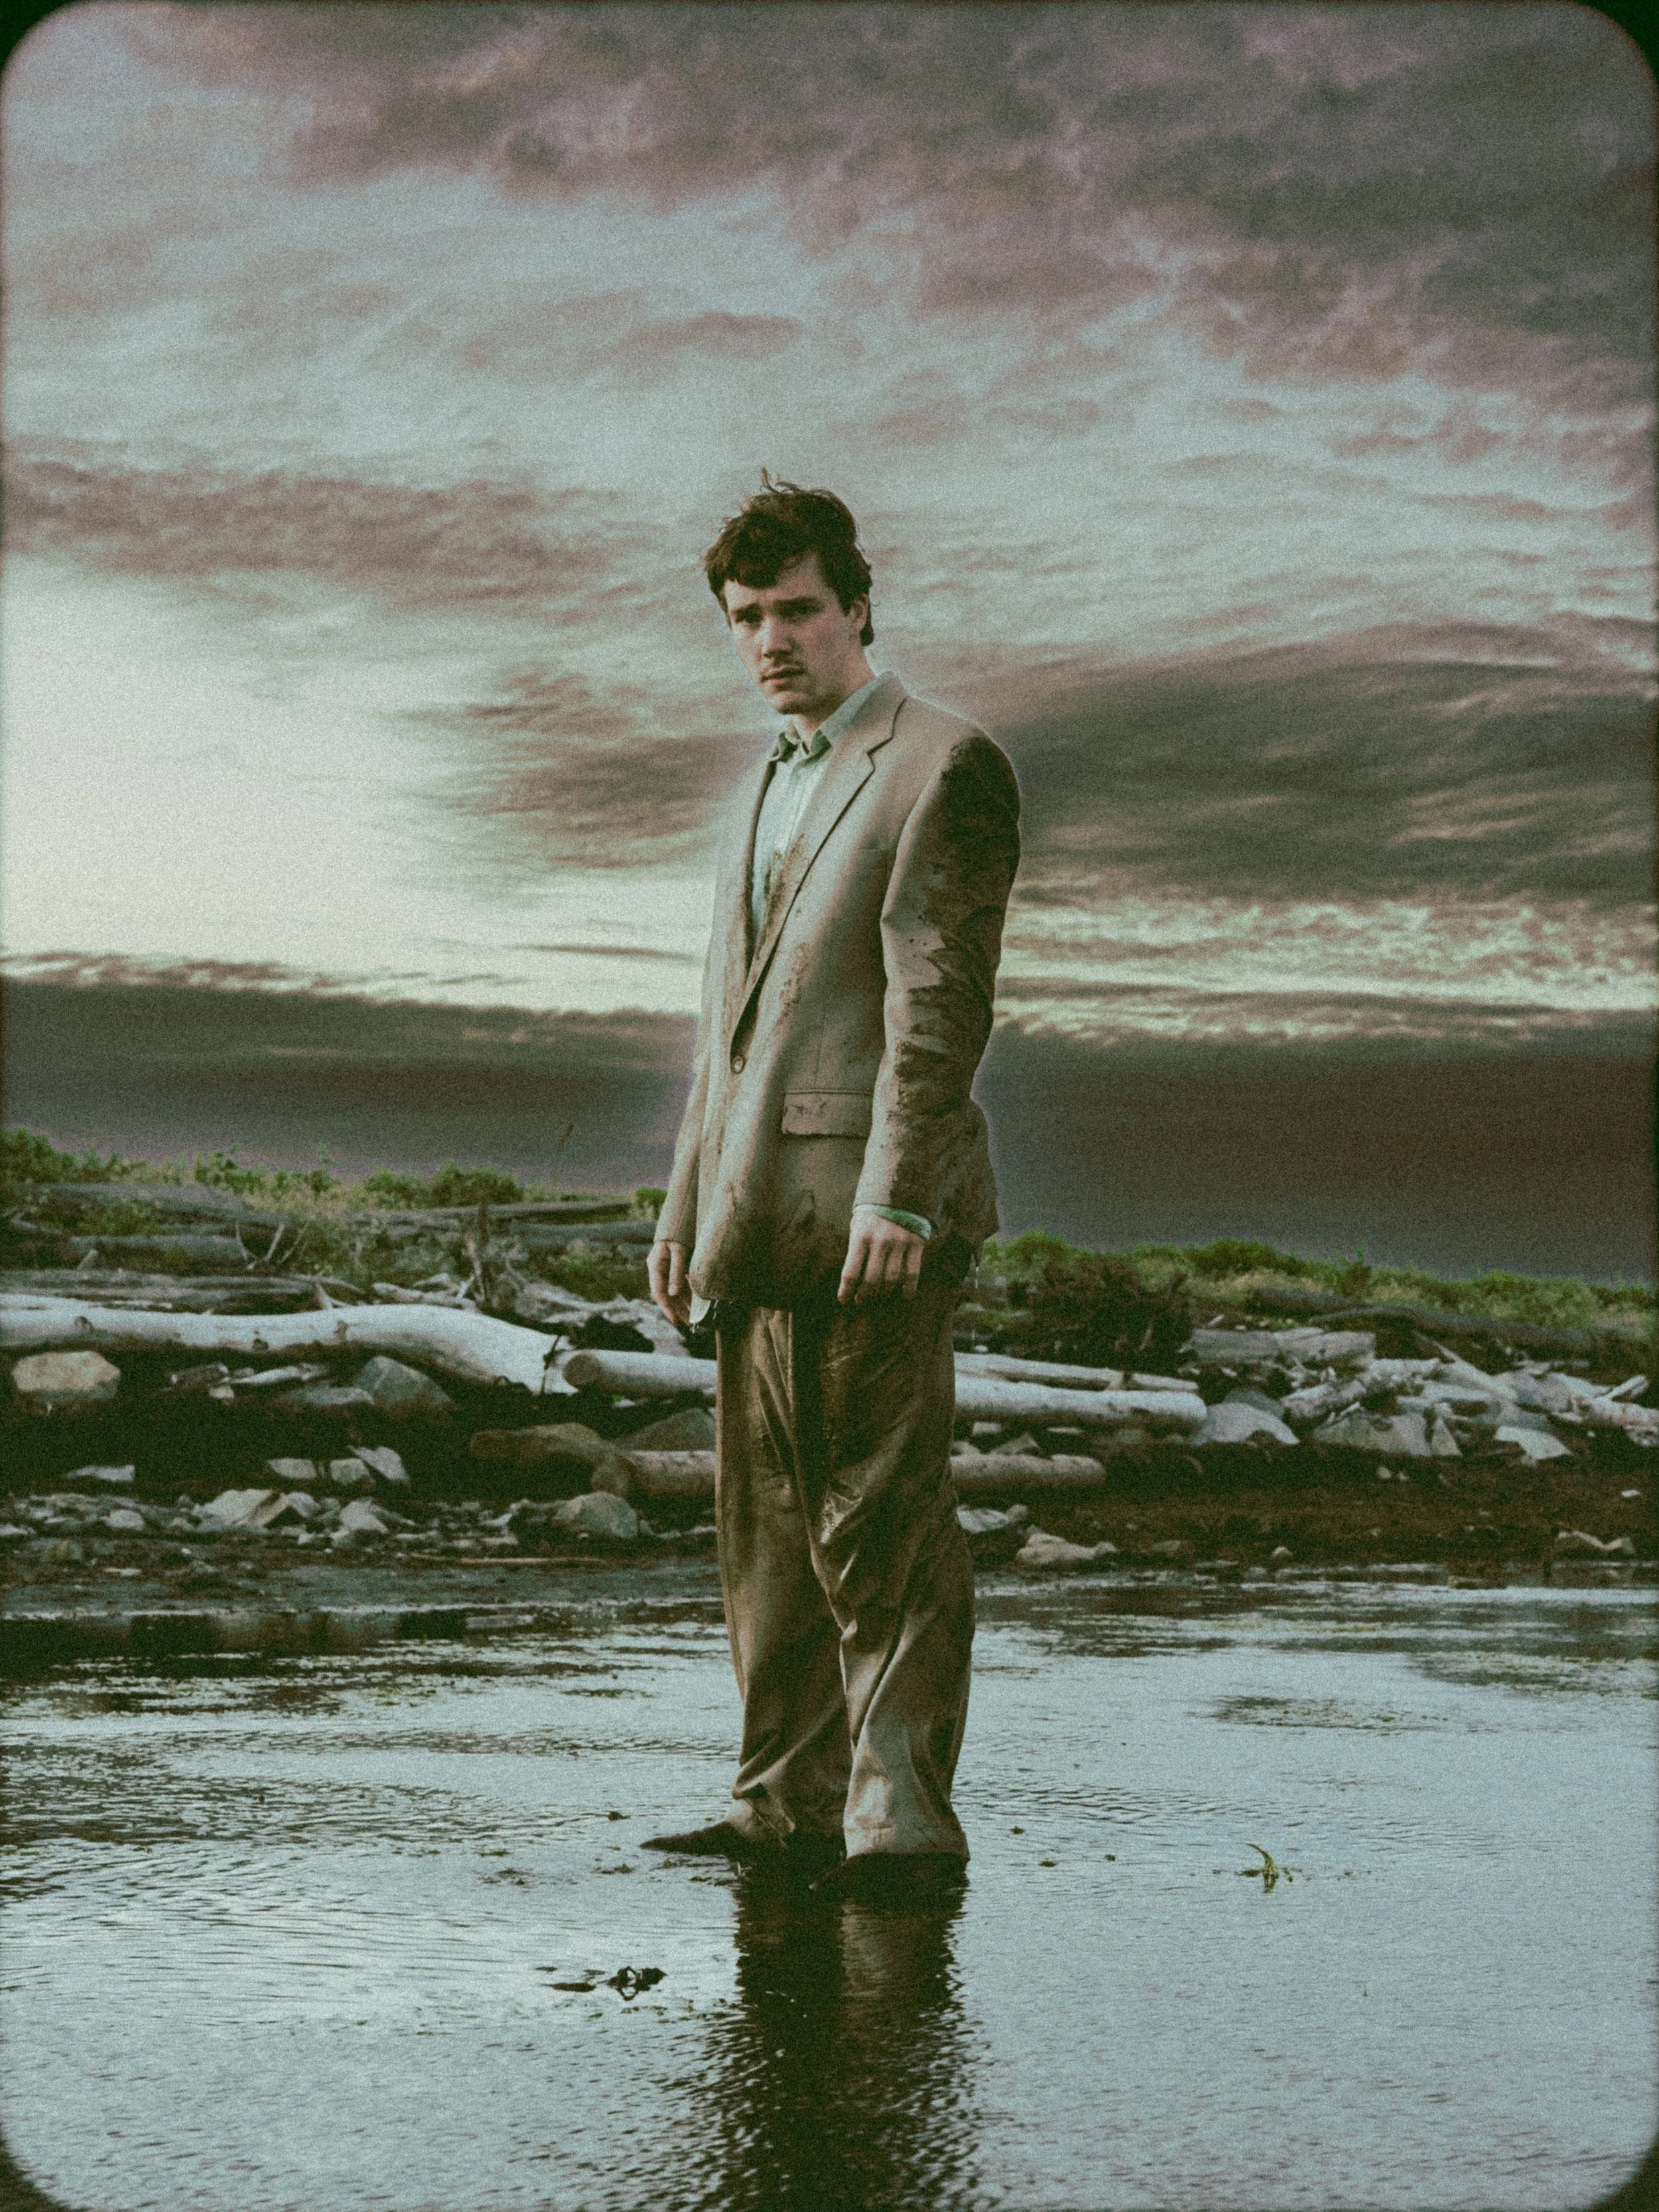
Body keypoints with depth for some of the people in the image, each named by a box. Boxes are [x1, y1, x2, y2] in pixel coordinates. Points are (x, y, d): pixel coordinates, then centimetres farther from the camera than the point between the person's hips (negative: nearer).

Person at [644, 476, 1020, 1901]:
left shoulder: (945, 766, -4)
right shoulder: (764, 788, 23)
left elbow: (943, 999, -12)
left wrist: (896, 1195, -19)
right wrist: (688, 1203, 19)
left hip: (875, 1209, -8)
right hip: (765, 1218, 8)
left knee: (884, 1521, -8)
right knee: (769, 1522, 8)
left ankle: (903, 1823, -5)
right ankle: (789, 1809, 13)